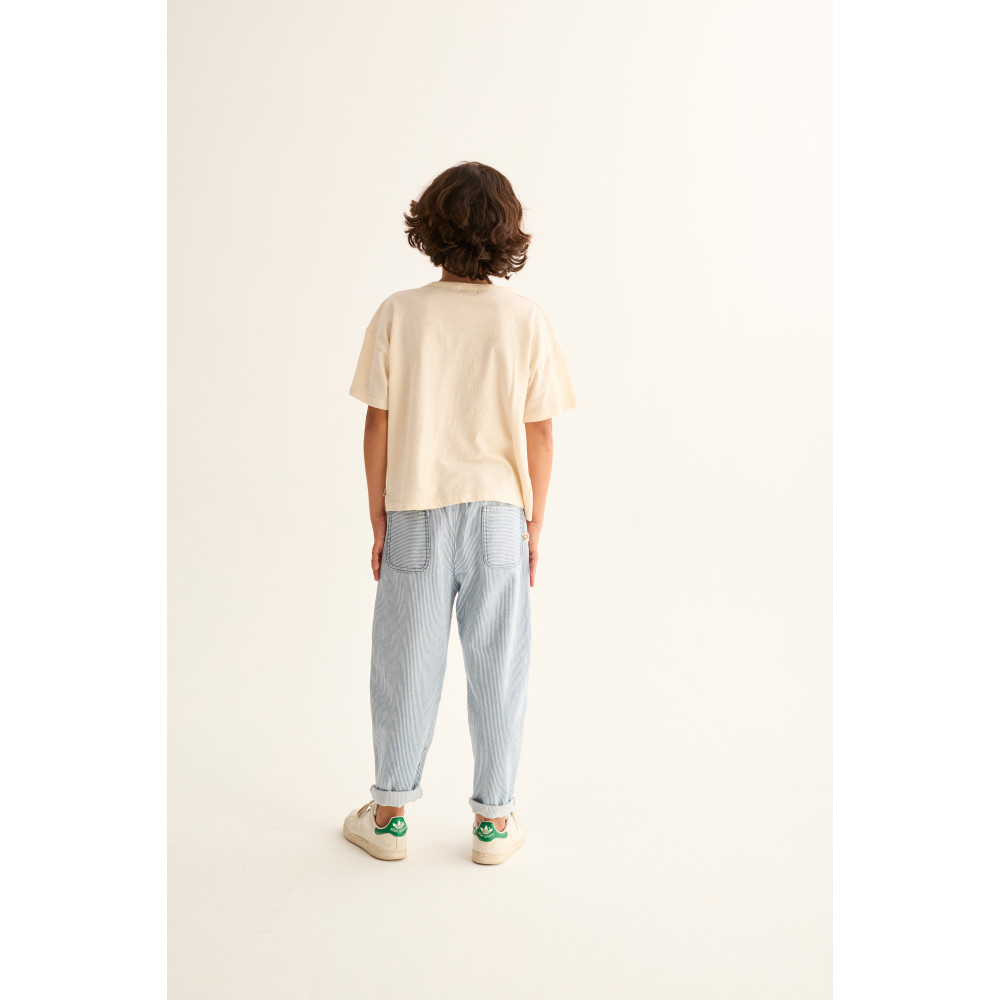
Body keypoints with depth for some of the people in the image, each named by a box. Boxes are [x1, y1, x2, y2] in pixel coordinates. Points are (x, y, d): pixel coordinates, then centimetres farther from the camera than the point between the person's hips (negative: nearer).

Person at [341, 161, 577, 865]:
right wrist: (534, 525, 6)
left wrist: (379, 520, 5)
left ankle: (389, 814, 27)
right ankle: (495, 819, 23)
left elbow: (378, 426, -4)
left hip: (415, 516, 0)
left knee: (406, 666, 12)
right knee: (497, 668, 11)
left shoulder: (399, 314, -6)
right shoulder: (527, 319, -6)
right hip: (499, 516, 0)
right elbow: (539, 437, -4)